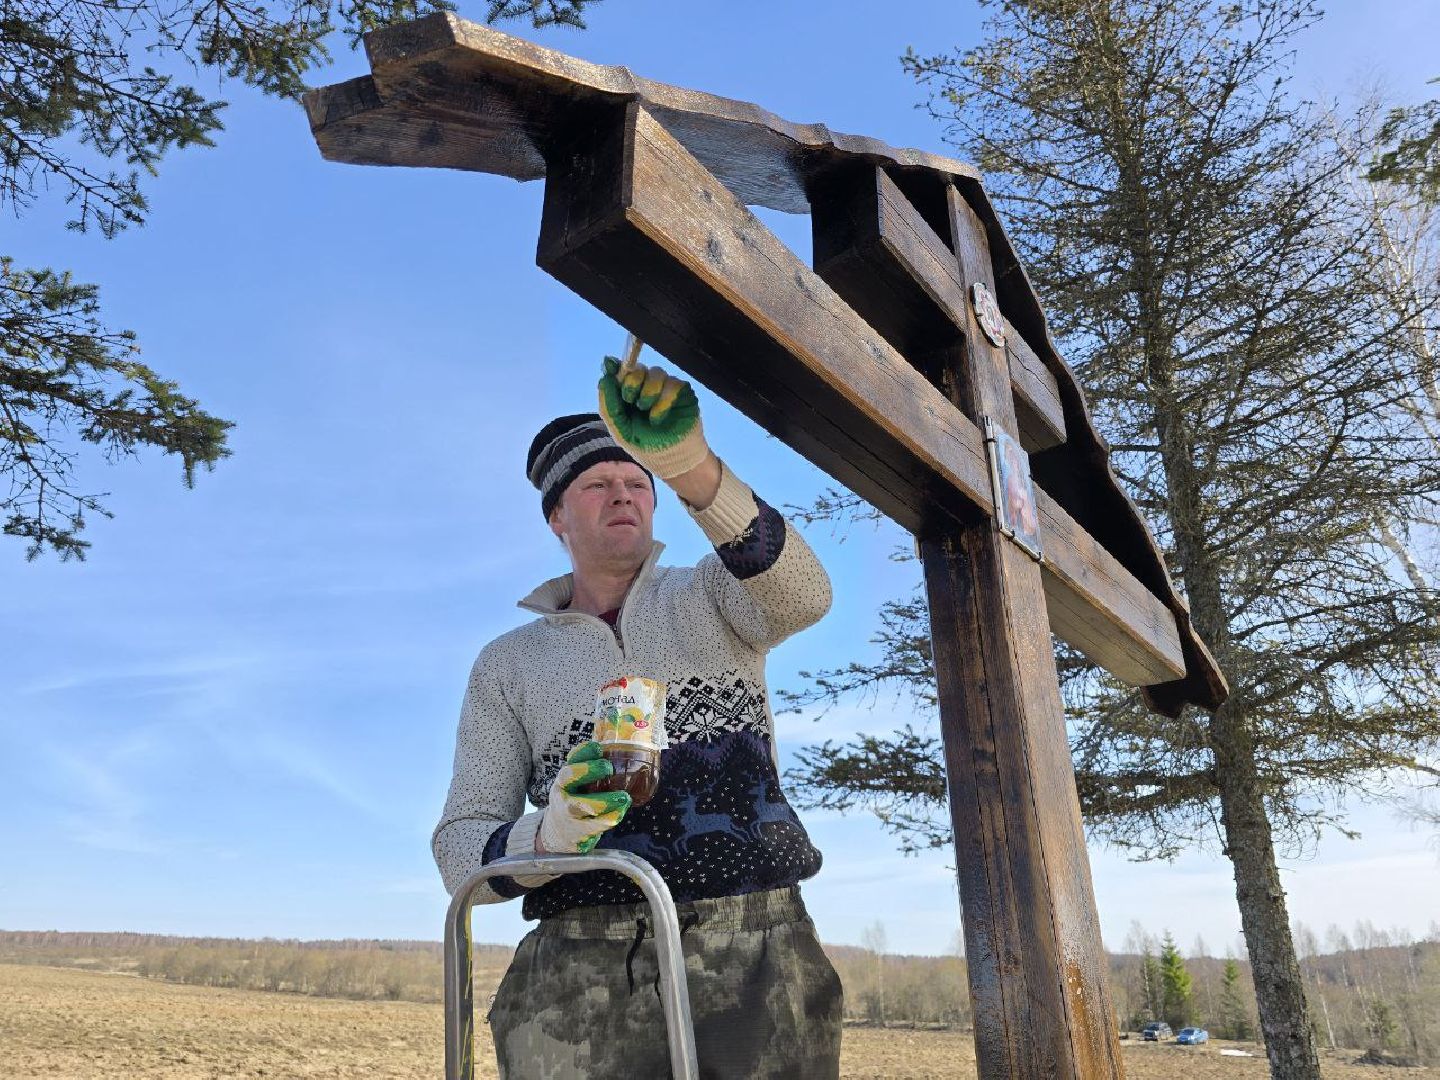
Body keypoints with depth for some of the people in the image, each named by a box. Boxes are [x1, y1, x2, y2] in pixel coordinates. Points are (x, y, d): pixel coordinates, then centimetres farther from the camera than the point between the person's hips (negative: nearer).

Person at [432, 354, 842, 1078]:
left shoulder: (709, 598, 11)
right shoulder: (506, 665, 12)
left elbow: (800, 594, -14)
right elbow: (459, 848, 6)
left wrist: (692, 469, -31)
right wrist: (546, 836, -17)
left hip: (758, 962, 0)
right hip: (583, 982, 1)